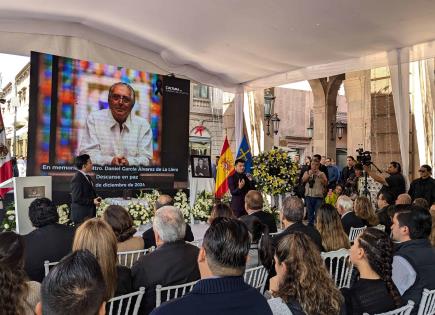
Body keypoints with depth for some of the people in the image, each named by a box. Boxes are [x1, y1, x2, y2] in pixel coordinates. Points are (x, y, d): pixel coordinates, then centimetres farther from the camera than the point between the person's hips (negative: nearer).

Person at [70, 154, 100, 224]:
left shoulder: (87, 177, 13)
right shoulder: (77, 179, -16)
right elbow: (76, 198, -20)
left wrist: (95, 198, 5)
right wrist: (92, 201, -19)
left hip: (90, 214, 9)